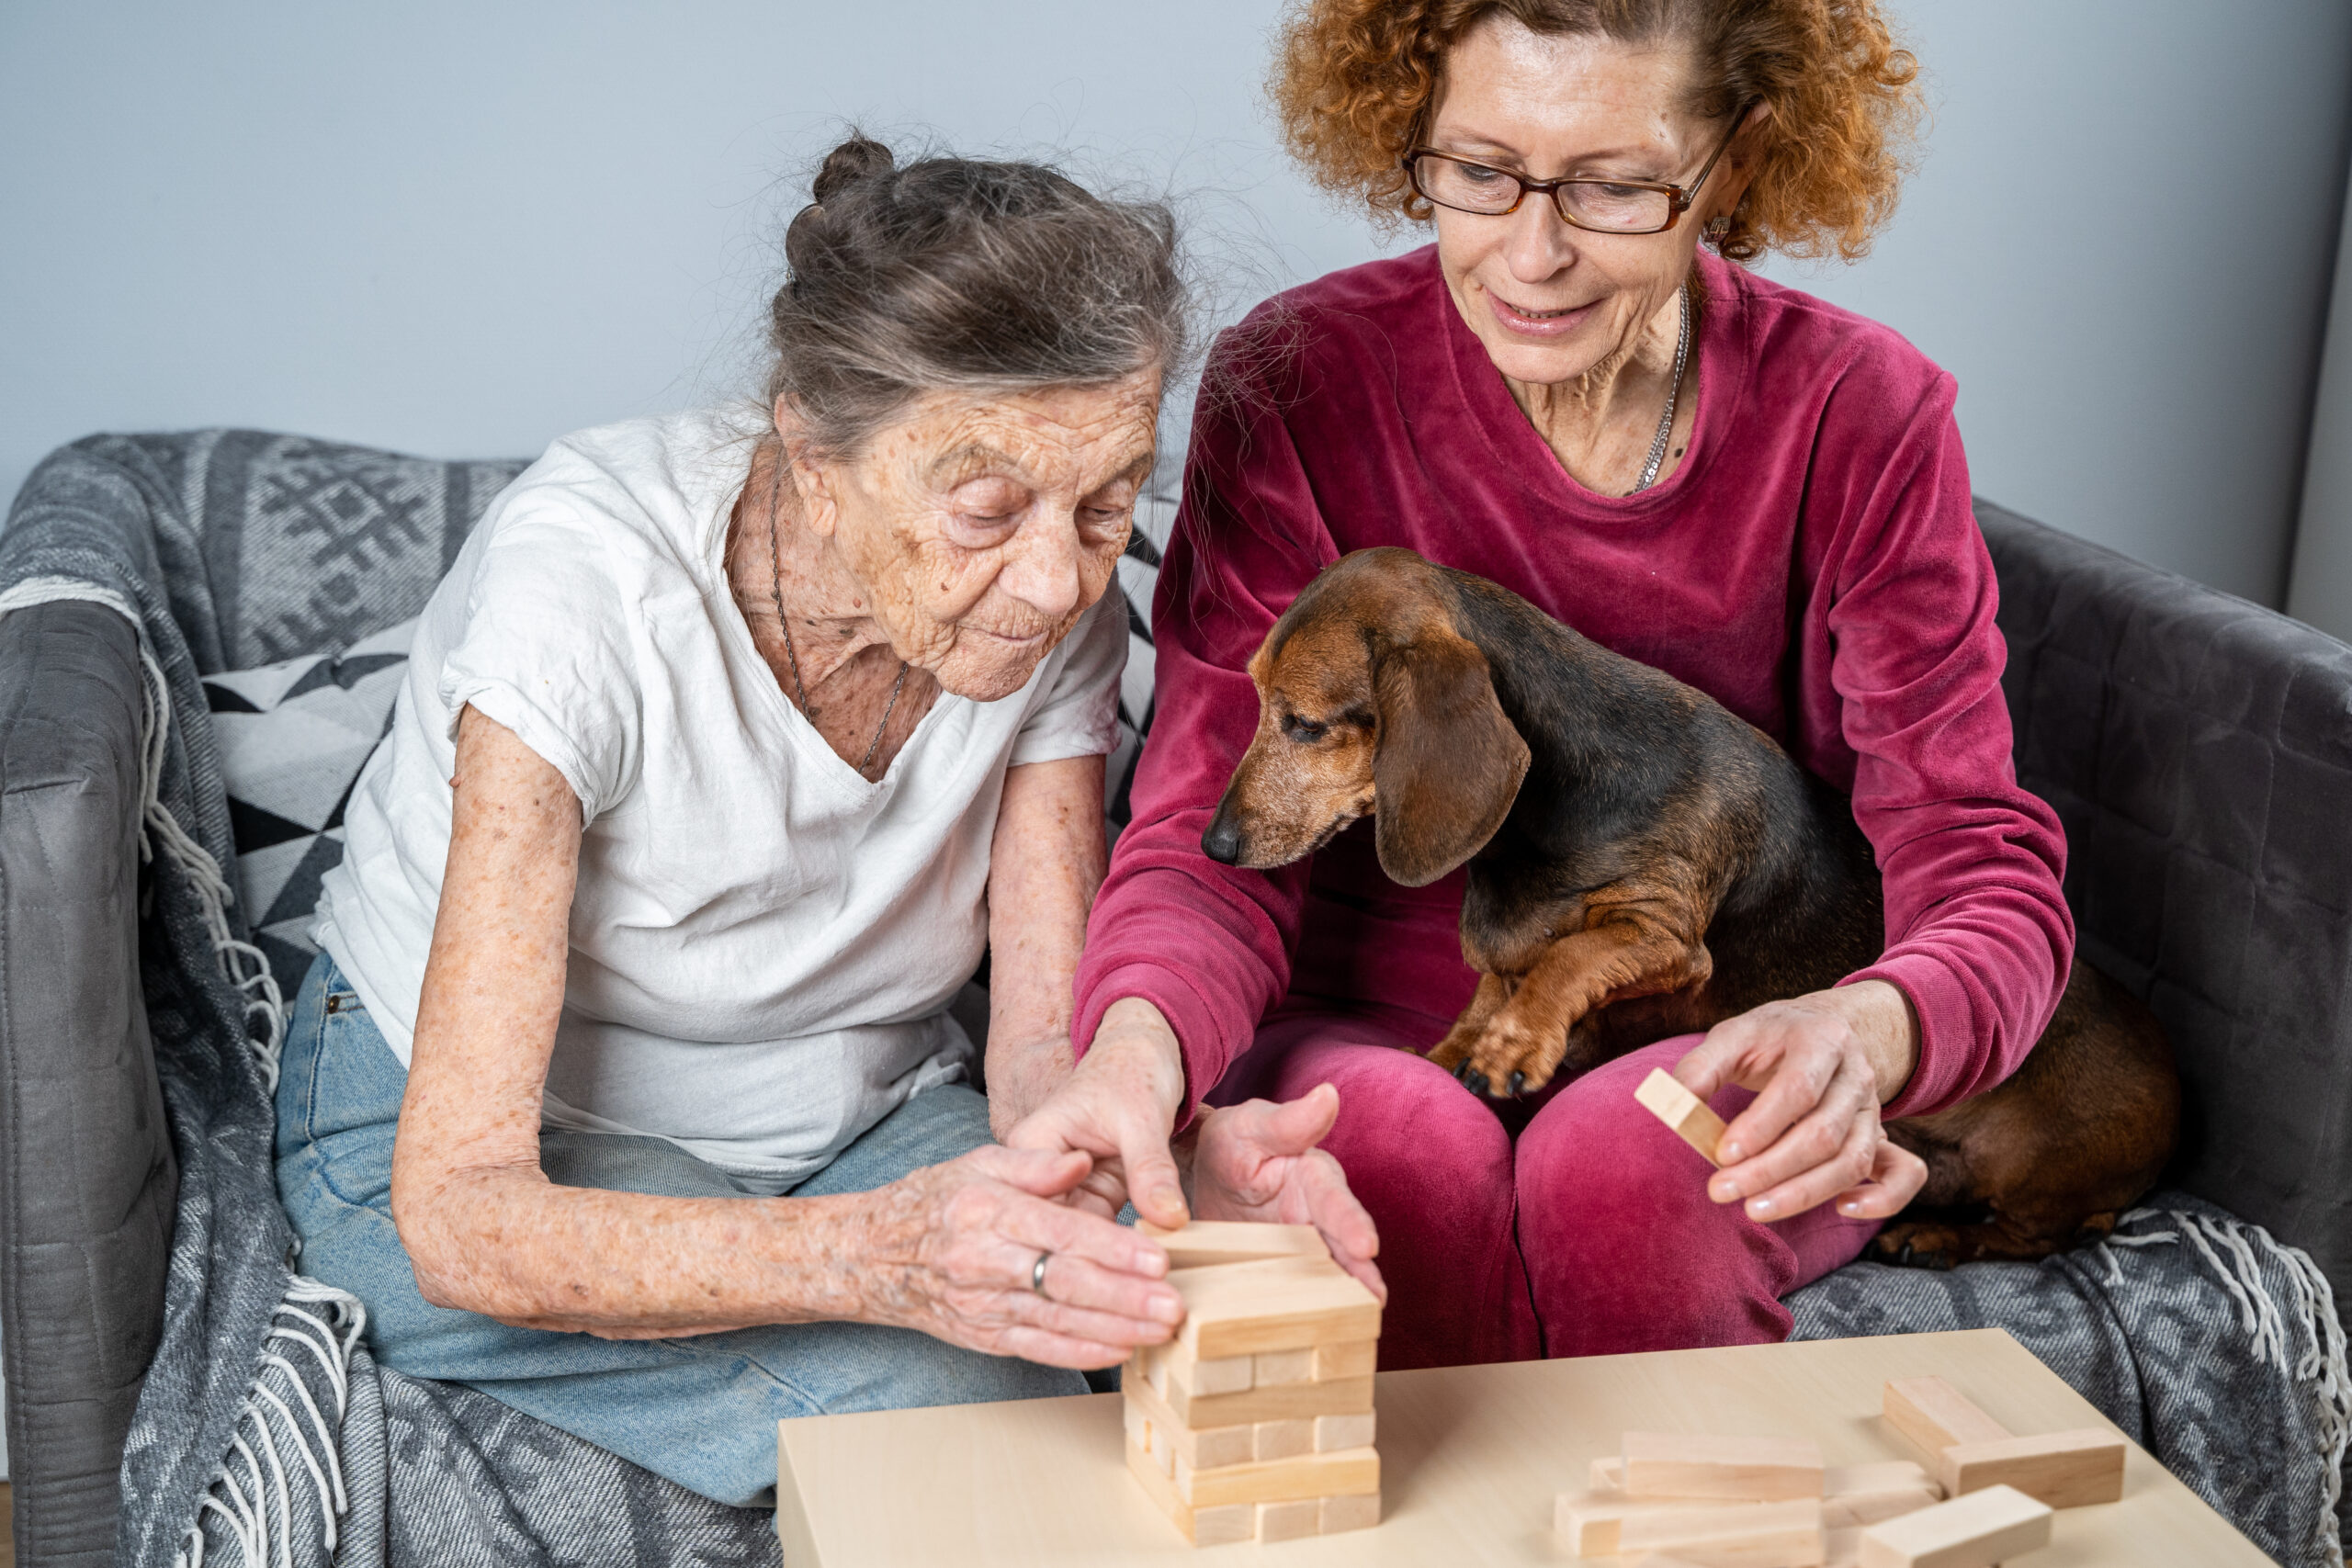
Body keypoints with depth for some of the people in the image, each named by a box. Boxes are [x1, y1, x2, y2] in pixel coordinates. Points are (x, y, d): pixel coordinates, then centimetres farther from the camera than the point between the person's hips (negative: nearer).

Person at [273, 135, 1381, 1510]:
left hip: (860, 1118, 4)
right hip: (518, 1146, -4)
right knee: (959, 1396, -29)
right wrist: (881, 1256, -51)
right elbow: (460, 1215, -35)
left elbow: (1045, 1054, -14)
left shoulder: (1058, 607, -17)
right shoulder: (590, 582, -32)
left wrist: (1171, 1159, -39)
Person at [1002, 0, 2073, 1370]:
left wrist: (1866, 1029, -37)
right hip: (1374, 1033, 0)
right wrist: (1141, 1041, -39)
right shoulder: (1298, 388, -9)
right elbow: (1213, 831, -15)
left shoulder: (1855, 418, -7)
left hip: (1719, 1065, 1)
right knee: (1400, 1145, -33)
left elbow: (1983, 863, -12)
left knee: (1620, 1158, -32)